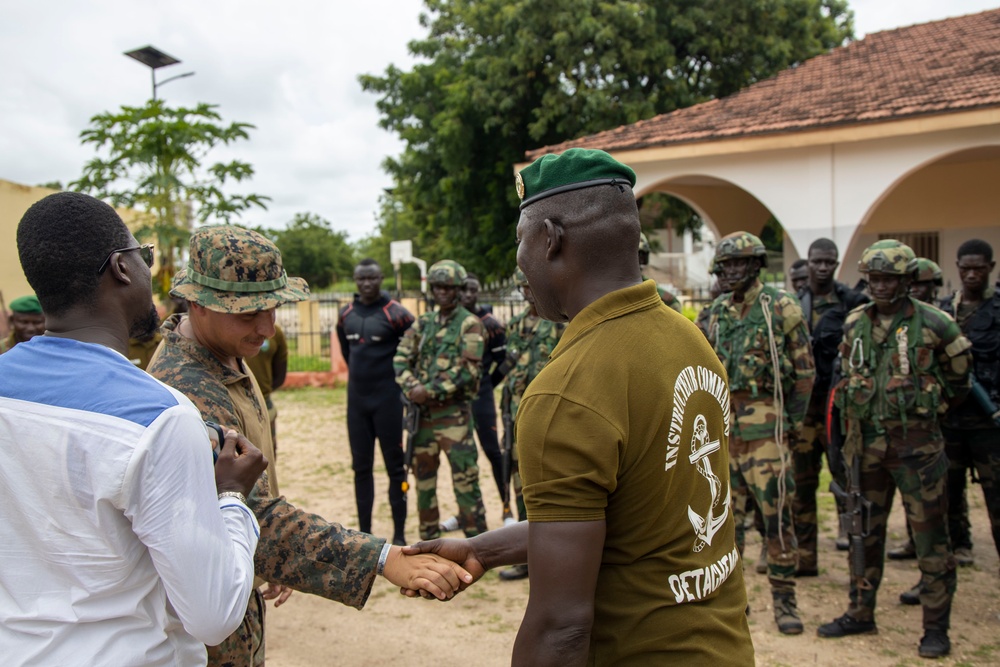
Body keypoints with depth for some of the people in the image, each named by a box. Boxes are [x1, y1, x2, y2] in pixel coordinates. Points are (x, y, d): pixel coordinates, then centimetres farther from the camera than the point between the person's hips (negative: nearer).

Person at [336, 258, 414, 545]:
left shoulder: (395, 314, -11)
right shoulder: (345, 315, 6)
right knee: (361, 467, 11)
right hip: (356, 399, 5)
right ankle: (364, 532, 21)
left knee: (395, 467, 2)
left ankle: (399, 535, 11)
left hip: (388, 400, -5)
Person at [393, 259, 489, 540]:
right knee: (423, 477, 12)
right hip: (422, 412, 6)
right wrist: (412, 388, -12)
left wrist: (430, 391, -16)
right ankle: (429, 540, 26)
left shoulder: (469, 324, -4)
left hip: (454, 412, -5)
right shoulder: (422, 323, 12)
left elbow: (467, 370, -13)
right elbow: (401, 359, 6)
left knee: (465, 480, -5)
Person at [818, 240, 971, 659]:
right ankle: (860, 614, 26)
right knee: (864, 531, 13)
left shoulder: (932, 322, -7)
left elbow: (960, 372, 7)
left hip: (916, 443, -4)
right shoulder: (855, 323, 6)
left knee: (929, 534, 2)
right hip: (865, 442, 5)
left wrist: (937, 403, 7)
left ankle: (936, 628, 14)